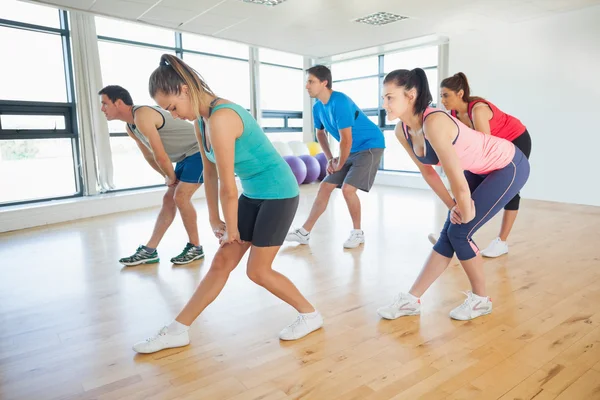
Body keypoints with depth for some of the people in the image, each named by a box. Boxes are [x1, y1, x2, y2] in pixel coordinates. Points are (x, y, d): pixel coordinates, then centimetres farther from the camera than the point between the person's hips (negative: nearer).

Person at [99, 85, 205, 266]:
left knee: (180, 196, -15)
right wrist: (169, 177, 8)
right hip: (187, 155, 10)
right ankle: (149, 251, 9)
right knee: (169, 199, 6)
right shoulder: (130, 127, 8)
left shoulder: (142, 116, -24)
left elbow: (161, 156, -23)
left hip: (199, 151, -10)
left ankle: (195, 247, -1)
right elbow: (150, 157, 16)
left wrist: (171, 177, -7)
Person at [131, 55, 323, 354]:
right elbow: (210, 173, 7)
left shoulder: (221, 119, -26)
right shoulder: (201, 121, 3)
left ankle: (310, 315, 20)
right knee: (221, 262, 9)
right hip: (253, 194, 8)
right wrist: (214, 220, 8)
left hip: (279, 193, -8)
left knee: (257, 270, -1)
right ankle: (178, 330, 19)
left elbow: (227, 187, -22)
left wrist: (232, 229, -10)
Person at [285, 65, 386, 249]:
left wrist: (340, 164, -12)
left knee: (347, 188, -21)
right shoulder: (318, 107, 1)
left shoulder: (339, 102, -26)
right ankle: (304, 232, 11)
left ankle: (358, 233, 1)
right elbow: (320, 133, 17)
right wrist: (330, 159, 8)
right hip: (352, 150, 8)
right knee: (325, 187, 4)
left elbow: (346, 140, -25)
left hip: (370, 146, -8)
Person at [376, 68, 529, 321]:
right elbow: (427, 171, 1)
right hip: (479, 171, 7)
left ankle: (481, 300, 15)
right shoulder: (402, 131, -10)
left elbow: (458, 182, -31)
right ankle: (411, 300, 10)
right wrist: (453, 206, 0)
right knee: (448, 233, 4)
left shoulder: (434, 123, -36)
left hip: (508, 166, -7)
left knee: (459, 233, -8)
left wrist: (466, 214, -15)